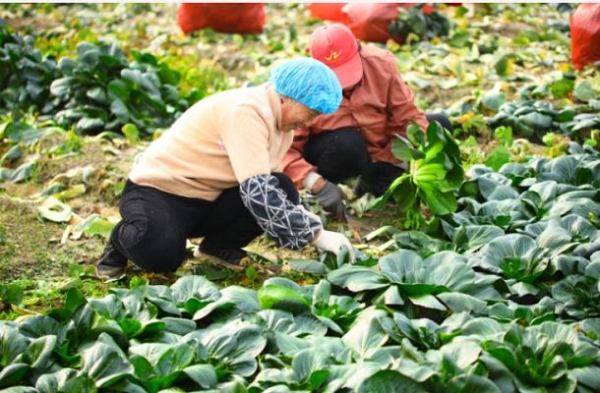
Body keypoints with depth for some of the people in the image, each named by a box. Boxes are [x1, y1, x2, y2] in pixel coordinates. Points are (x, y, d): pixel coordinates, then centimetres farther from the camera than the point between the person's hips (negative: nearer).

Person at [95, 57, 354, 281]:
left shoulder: (282, 121, 4)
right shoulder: (245, 112, -27)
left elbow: (268, 190, 6)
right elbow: (257, 192, -34)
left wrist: (309, 223, -9)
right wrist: (315, 235, -31)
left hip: (207, 200, 8)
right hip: (158, 190, -8)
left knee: (282, 191, -16)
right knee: (161, 254, -38)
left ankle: (219, 248, 6)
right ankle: (124, 238, -2)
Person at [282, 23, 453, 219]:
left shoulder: (380, 64, -19)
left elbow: (408, 116, -16)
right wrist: (317, 185, -43)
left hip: (380, 148, 5)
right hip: (334, 154, -5)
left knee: (439, 126, -10)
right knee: (347, 143, -38)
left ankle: (374, 179, -5)